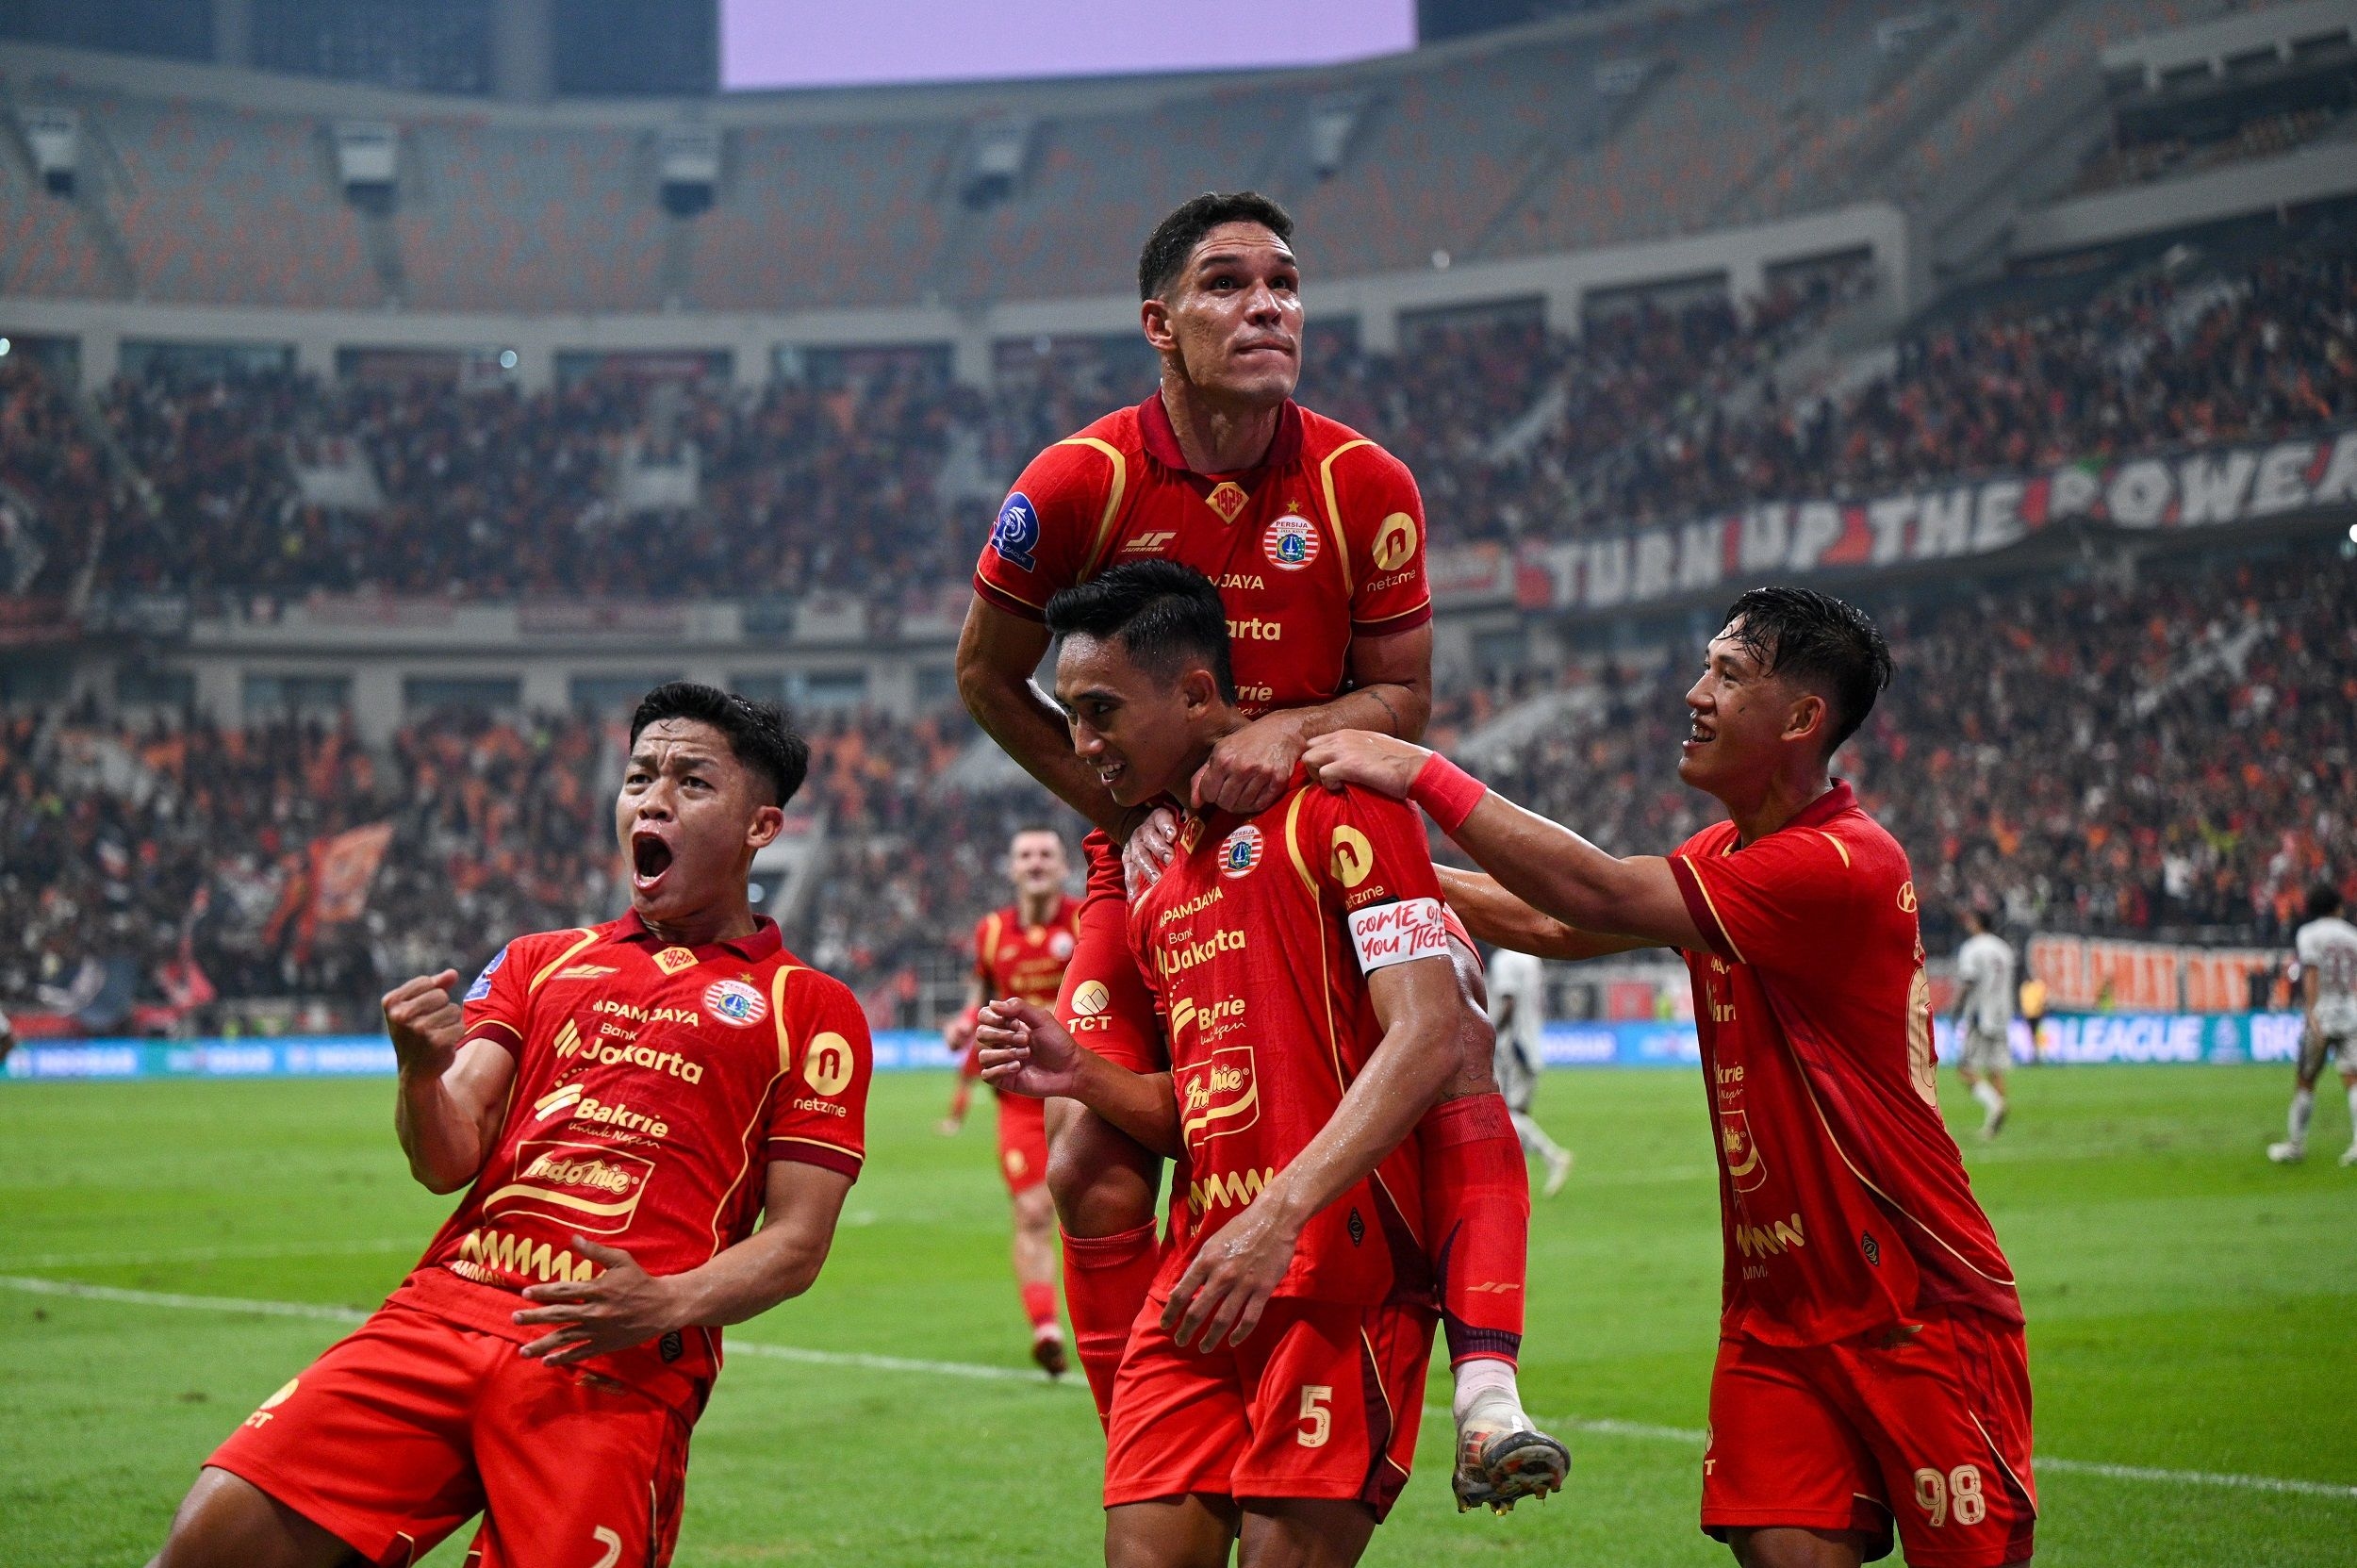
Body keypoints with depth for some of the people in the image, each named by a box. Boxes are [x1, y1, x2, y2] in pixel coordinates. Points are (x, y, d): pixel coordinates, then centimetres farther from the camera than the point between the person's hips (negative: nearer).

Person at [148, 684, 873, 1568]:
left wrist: (666, 1304, -15)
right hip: (442, 1312, 3)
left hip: (617, 1371, -3)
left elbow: (798, 1241, 4)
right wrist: (422, 1074, -13)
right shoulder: (538, 962, 21)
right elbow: (447, 1164, 10)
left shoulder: (811, 1009, 10)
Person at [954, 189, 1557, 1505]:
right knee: (1093, 1172, -9)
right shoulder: (1080, 482, -11)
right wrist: (1120, 807, -8)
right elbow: (988, 677, 2)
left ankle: (1487, 1390, -29)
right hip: (1150, 854, 0)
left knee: (1457, 1037, -26)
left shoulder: (1364, 485, -9)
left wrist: (1288, 730, -24)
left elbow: (1404, 695, -3)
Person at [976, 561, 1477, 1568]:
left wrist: (1280, 1215, -22)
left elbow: (1427, 1036, -15)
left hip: (1337, 1274, -7)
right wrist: (1079, 1077, 5)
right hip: (1197, 1288, 7)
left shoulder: (1339, 802, -5)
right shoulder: (1161, 888, 20)